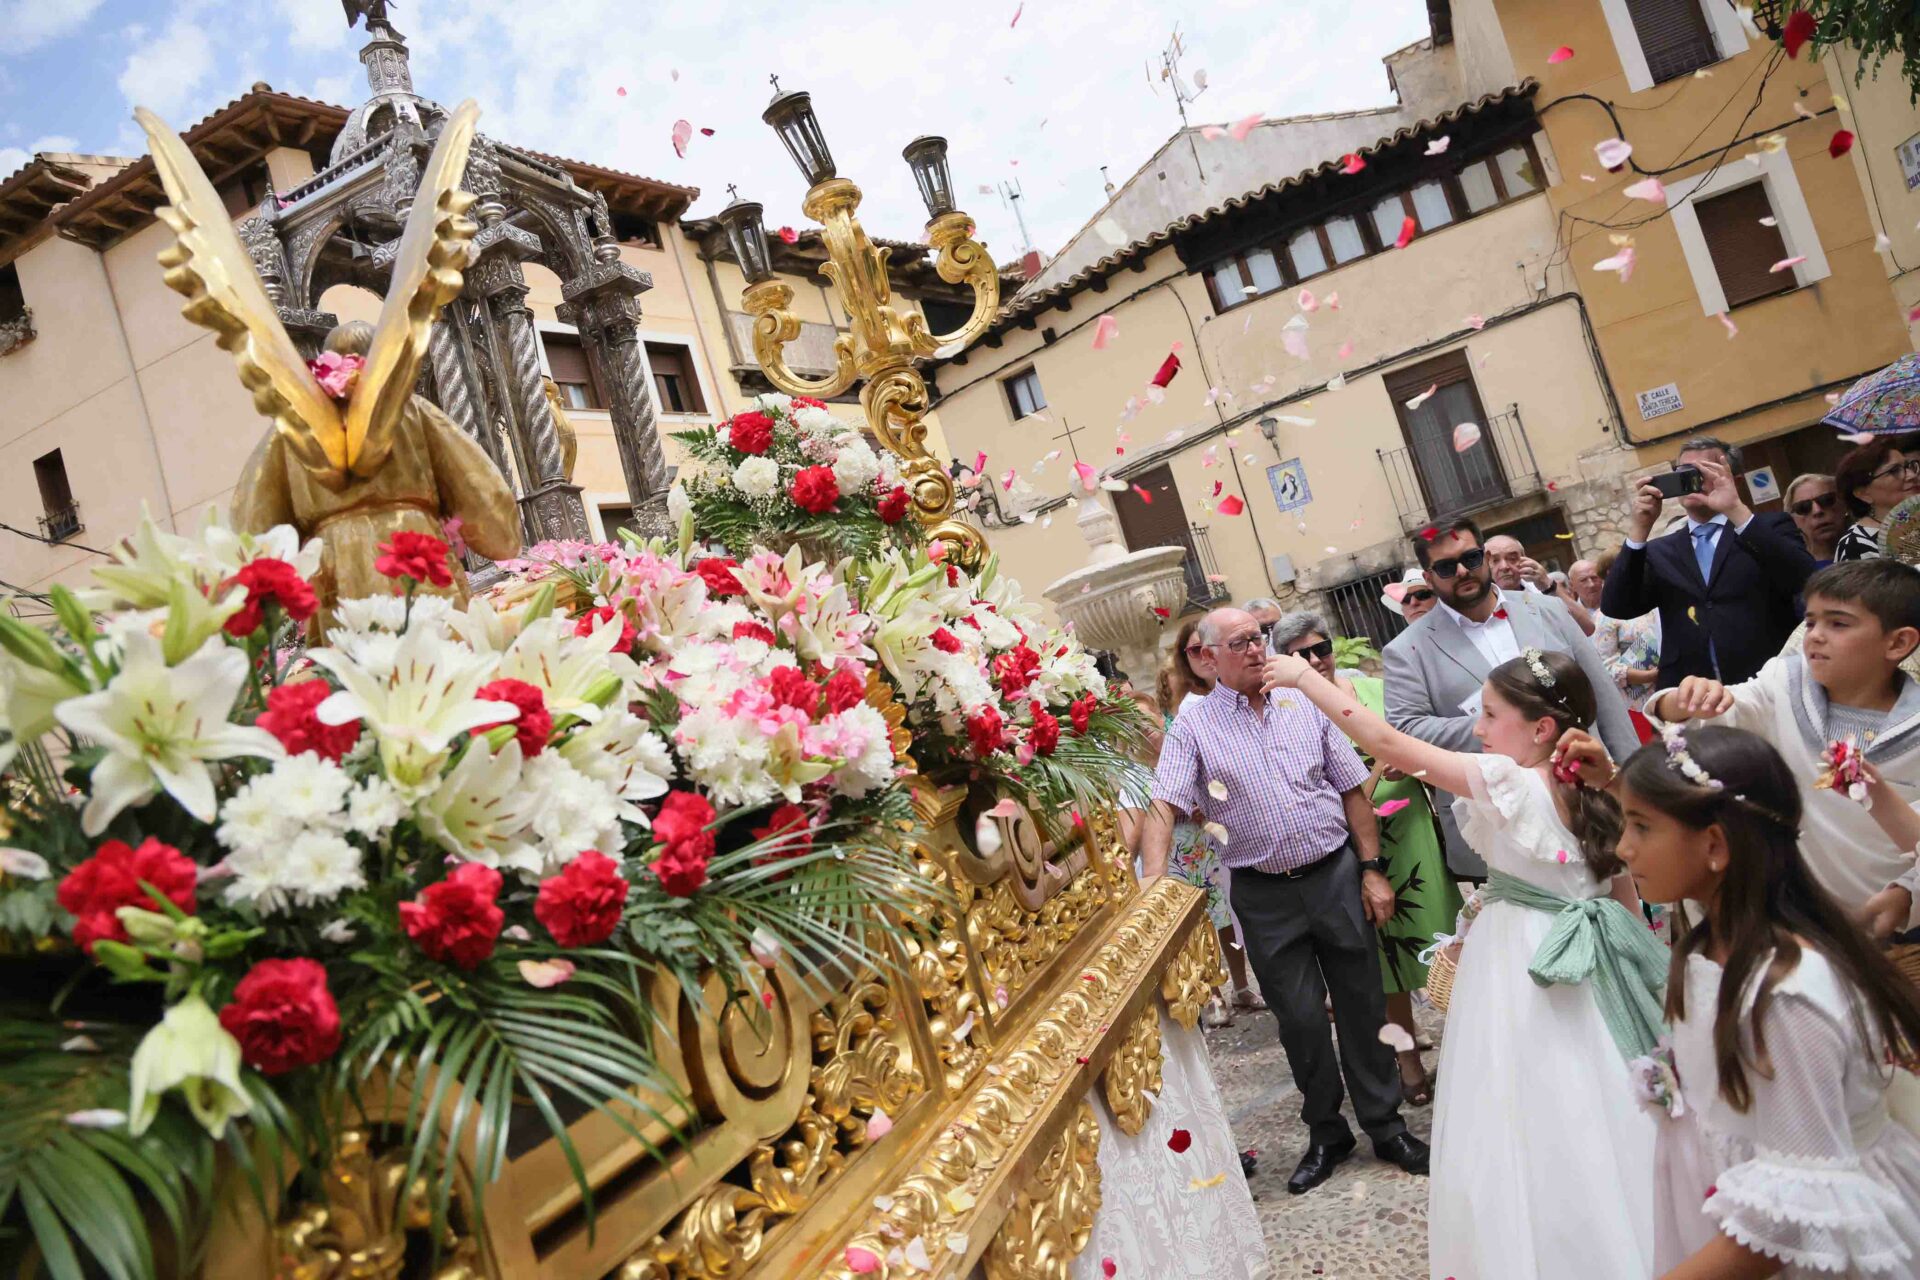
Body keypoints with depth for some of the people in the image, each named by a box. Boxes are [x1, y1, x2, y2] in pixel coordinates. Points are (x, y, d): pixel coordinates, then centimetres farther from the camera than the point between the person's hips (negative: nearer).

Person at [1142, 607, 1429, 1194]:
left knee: (1362, 1007, 10)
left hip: (1337, 876, 2)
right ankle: (1325, 1134, 28)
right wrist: (1154, 883, -27)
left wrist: (1372, 869, 2)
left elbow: (1353, 791, 7)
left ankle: (1385, 1125, 29)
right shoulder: (1193, 726, -5)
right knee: (1300, 1019, 7)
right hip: (1265, 896, -2)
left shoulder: (1303, 706, 3)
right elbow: (1164, 806, -14)